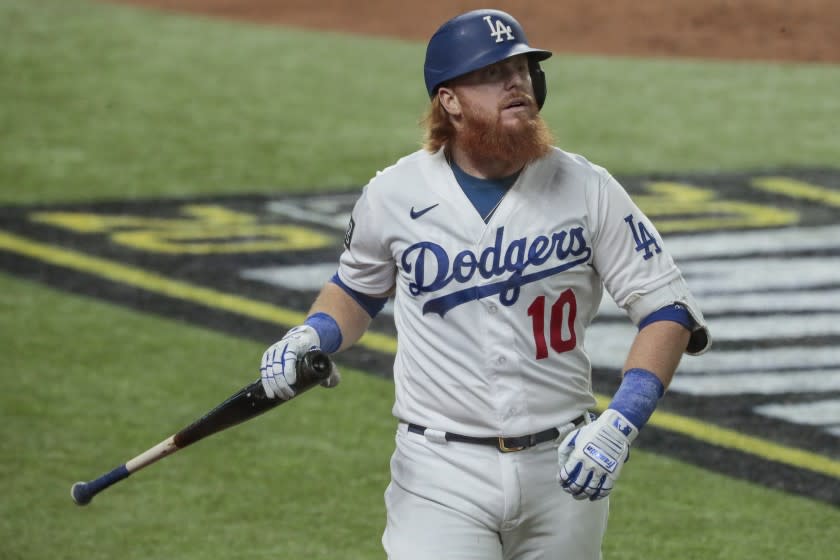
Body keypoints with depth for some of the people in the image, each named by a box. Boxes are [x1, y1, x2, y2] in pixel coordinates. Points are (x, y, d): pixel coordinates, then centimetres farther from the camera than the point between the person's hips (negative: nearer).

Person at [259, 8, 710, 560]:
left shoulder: (586, 189, -3)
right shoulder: (394, 195, 0)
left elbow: (667, 311, -3)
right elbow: (358, 288, 20)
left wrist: (618, 426, -17)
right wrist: (311, 338, -3)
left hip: (563, 468, 1)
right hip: (441, 474, -1)